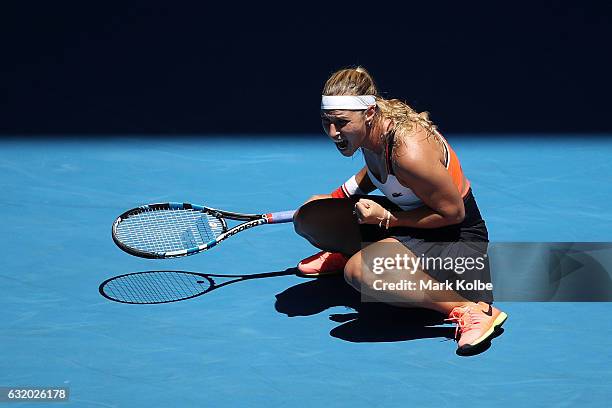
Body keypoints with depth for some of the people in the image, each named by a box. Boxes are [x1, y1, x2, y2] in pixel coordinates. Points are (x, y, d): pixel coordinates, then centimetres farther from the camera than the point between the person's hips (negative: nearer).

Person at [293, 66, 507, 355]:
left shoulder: (410, 151, -33)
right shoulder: (370, 128, -7)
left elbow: (453, 212, -22)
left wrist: (387, 219, -23)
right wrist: (339, 195, 10)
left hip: (456, 237, -8)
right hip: (404, 217, 8)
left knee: (360, 270, -36)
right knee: (309, 214, 0)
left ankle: (469, 311, -28)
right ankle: (344, 254, 33)